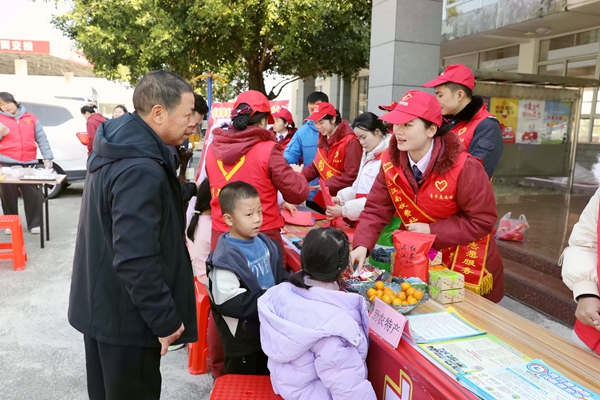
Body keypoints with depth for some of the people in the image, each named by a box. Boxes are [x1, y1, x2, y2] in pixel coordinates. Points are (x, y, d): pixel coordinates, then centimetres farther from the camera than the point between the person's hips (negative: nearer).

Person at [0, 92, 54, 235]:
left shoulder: (31, 118, 9)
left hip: (29, 163, 0)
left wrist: (47, 158, 1)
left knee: (33, 194, 1)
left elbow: (42, 139, 8)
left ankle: (35, 224, 10)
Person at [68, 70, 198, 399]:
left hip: (101, 305, 9)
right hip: (126, 314, -9)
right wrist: (165, 318, -22)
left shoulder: (115, 148, 3)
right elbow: (136, 259, -31)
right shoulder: (140, 171, -29)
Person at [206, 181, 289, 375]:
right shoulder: (226, 258, -26)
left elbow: (278, 274, 12)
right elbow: (229, 302, -31)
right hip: (242, 337, -7)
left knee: (267, 380, 28)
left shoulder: (264, 242, -1)